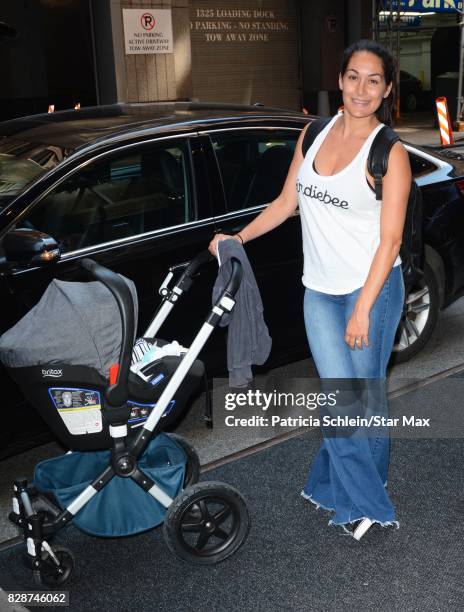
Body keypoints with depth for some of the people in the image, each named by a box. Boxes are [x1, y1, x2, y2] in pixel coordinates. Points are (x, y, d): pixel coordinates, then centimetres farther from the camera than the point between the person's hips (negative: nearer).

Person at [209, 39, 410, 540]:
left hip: (371, 289, -3)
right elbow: (286, 202, 15)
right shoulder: (314, 134, 6)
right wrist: (239, 238, 8)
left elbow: (390, 239, -12)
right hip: (319, 291, 4)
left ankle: (334, 485, 24)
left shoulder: (390, 153, -9)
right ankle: (367, 504, 18)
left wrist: (363, 310, -16)